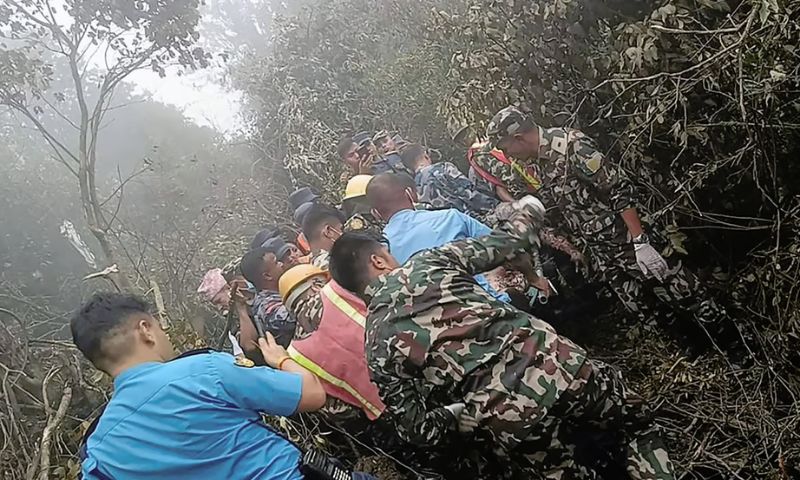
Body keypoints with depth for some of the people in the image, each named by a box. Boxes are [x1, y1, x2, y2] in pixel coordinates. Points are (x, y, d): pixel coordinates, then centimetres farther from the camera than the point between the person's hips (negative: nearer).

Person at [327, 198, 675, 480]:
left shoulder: (377, 349, 7)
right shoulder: (429, 261, 5)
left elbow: (418, 429, 5)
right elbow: (500, 246, 15)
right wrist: (526, 213, 35)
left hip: (508, 420, 0)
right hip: (551, 363, 0)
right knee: (635, 427, 25)